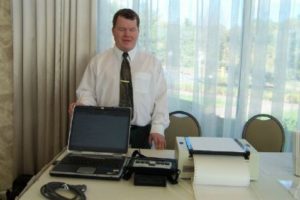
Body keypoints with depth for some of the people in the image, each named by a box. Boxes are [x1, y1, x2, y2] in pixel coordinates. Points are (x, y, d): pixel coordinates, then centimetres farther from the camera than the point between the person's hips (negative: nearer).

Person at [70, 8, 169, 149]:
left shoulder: (152, 63, 7)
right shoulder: (98, 61, 6)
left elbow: (160, 98, 3)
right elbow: (87, 92, 3)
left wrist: (158, 128, -8)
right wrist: (81, 105, -19)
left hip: (141, 134, 1)